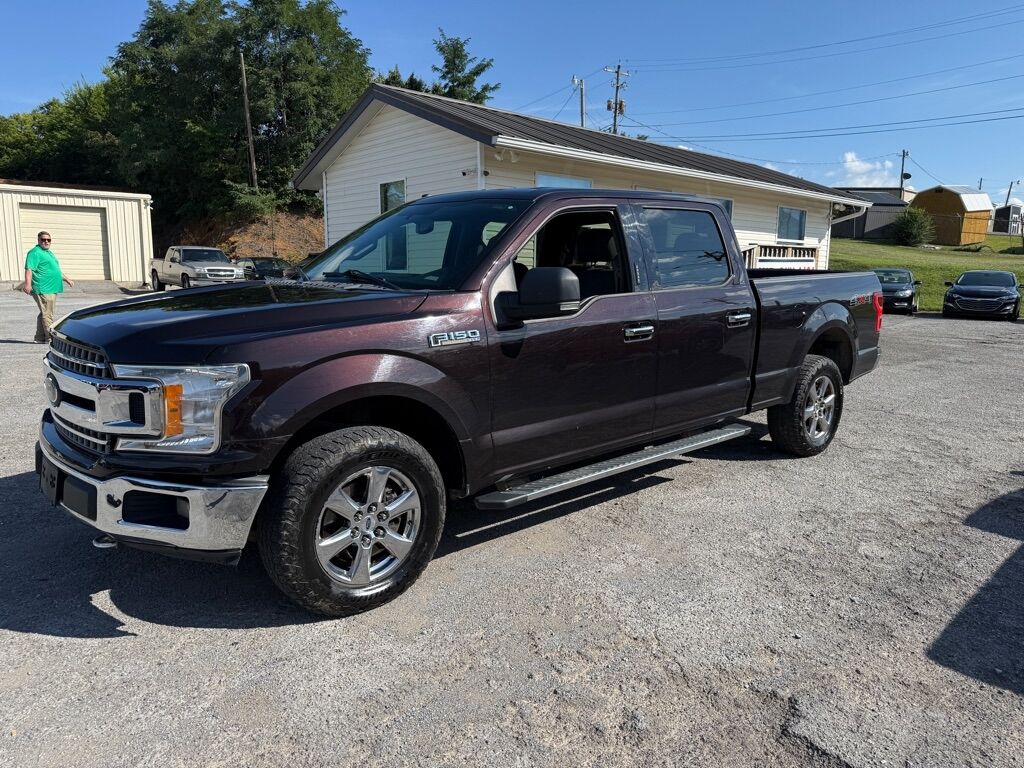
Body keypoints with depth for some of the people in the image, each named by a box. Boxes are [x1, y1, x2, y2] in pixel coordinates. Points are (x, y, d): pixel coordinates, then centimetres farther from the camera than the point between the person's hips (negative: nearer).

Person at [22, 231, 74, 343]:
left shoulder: (49, 253, 23)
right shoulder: (35, 253, -8)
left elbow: (56, 270, 35)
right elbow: (29, 269, -20)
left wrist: (66, 279, 38)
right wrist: (28, 284, -31)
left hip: (52, 289, 10)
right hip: (43, 290, -10)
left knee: (44, 314, 13)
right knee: (47, 314, -9)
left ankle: (40, 338, 20)